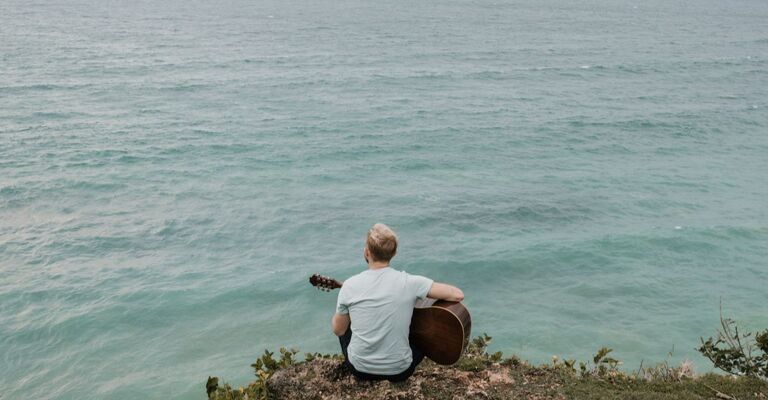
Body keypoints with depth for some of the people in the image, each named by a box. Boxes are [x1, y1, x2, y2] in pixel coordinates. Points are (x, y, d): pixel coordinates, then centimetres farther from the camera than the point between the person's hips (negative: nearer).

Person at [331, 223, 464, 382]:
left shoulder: (349, 286, -13)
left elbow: (338, 330, 0)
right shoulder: (409, 282, -17)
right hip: (399, 371, -1)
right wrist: (416, 295, 3)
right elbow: (458, 295, -14)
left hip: (359, 369, 1)